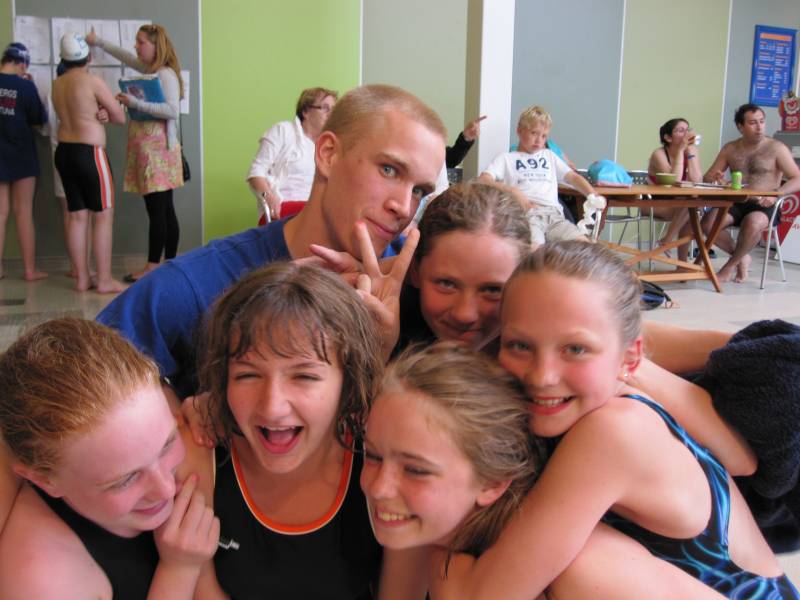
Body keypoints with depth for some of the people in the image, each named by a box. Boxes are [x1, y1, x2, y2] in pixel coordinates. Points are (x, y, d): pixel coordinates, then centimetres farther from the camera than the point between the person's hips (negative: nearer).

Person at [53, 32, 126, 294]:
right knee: (104, 215, -1)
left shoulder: (57, 84, 10)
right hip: (89, 153, -7)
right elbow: (120, 117, -6)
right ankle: (104, 280, -2)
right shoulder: (93, 81, -10)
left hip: (64, 152, 7)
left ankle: (82, 278, 13)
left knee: (77, 216, 9)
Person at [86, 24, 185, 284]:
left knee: (157, 211, -7)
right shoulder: (149, 69, 17)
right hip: (147, 148, 9)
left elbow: (173, 110, -21)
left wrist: (135, 103, -19)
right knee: (165, 210, 9)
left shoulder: (166, 74, -9)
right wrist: (98, 42, 45)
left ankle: (152, 268, -5)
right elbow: (127, 57, 37)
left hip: (158, 149, -9)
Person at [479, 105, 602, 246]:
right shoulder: (506, 158, 22)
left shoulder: (549, 156, 36)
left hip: (554, 214, 4)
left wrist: (593, 197, 5)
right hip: (525, 214, -4)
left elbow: (573, 177, 27)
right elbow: (484, 180, 4)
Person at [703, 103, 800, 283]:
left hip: (764, 207, -4)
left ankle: (732, 264, -12)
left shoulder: (776, 148, 0)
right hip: (736, 204, 4)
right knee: (708, 222, -27)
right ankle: (742, 257, -2)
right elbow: (707, 178, 11)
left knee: (752, 223, -39)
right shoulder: (730, 149, 10)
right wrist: (714, 178, -15)